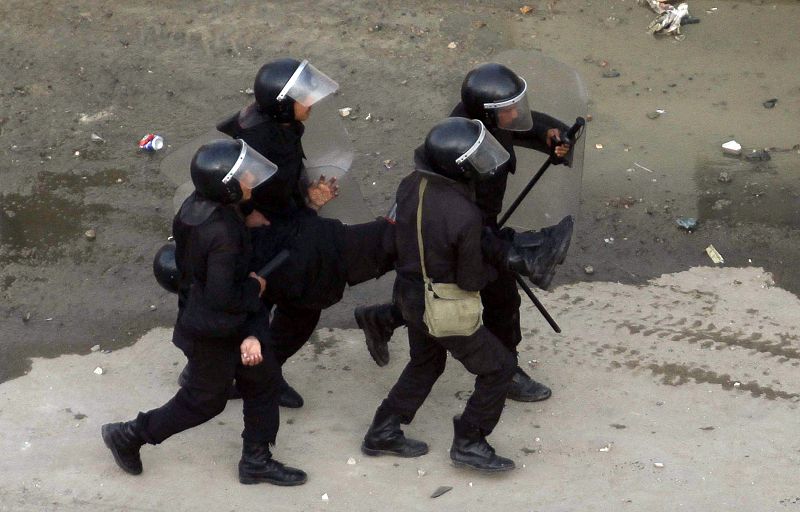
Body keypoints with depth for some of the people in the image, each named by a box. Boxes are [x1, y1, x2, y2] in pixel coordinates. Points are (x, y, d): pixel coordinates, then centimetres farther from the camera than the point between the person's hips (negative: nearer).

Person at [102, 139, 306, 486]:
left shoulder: (201, 205, -8)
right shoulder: (222, 233, -36)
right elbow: (223, 297, -33)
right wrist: (256, 287, -13)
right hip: (212, 331, -8)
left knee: (263, 378, 18)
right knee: (205, 400, 13)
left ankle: (256, 460, 33)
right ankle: (128, 436, 28)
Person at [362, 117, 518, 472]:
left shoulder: (410, 186, -11)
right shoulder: (466, 217, -31)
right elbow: (471, 280, -19)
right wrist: (496, 265, 0)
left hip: (409, 293, 7)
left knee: (425, 363, 30)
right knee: (498, 367, 12)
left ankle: (383, 432, 36)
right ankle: (469, 443, 20)